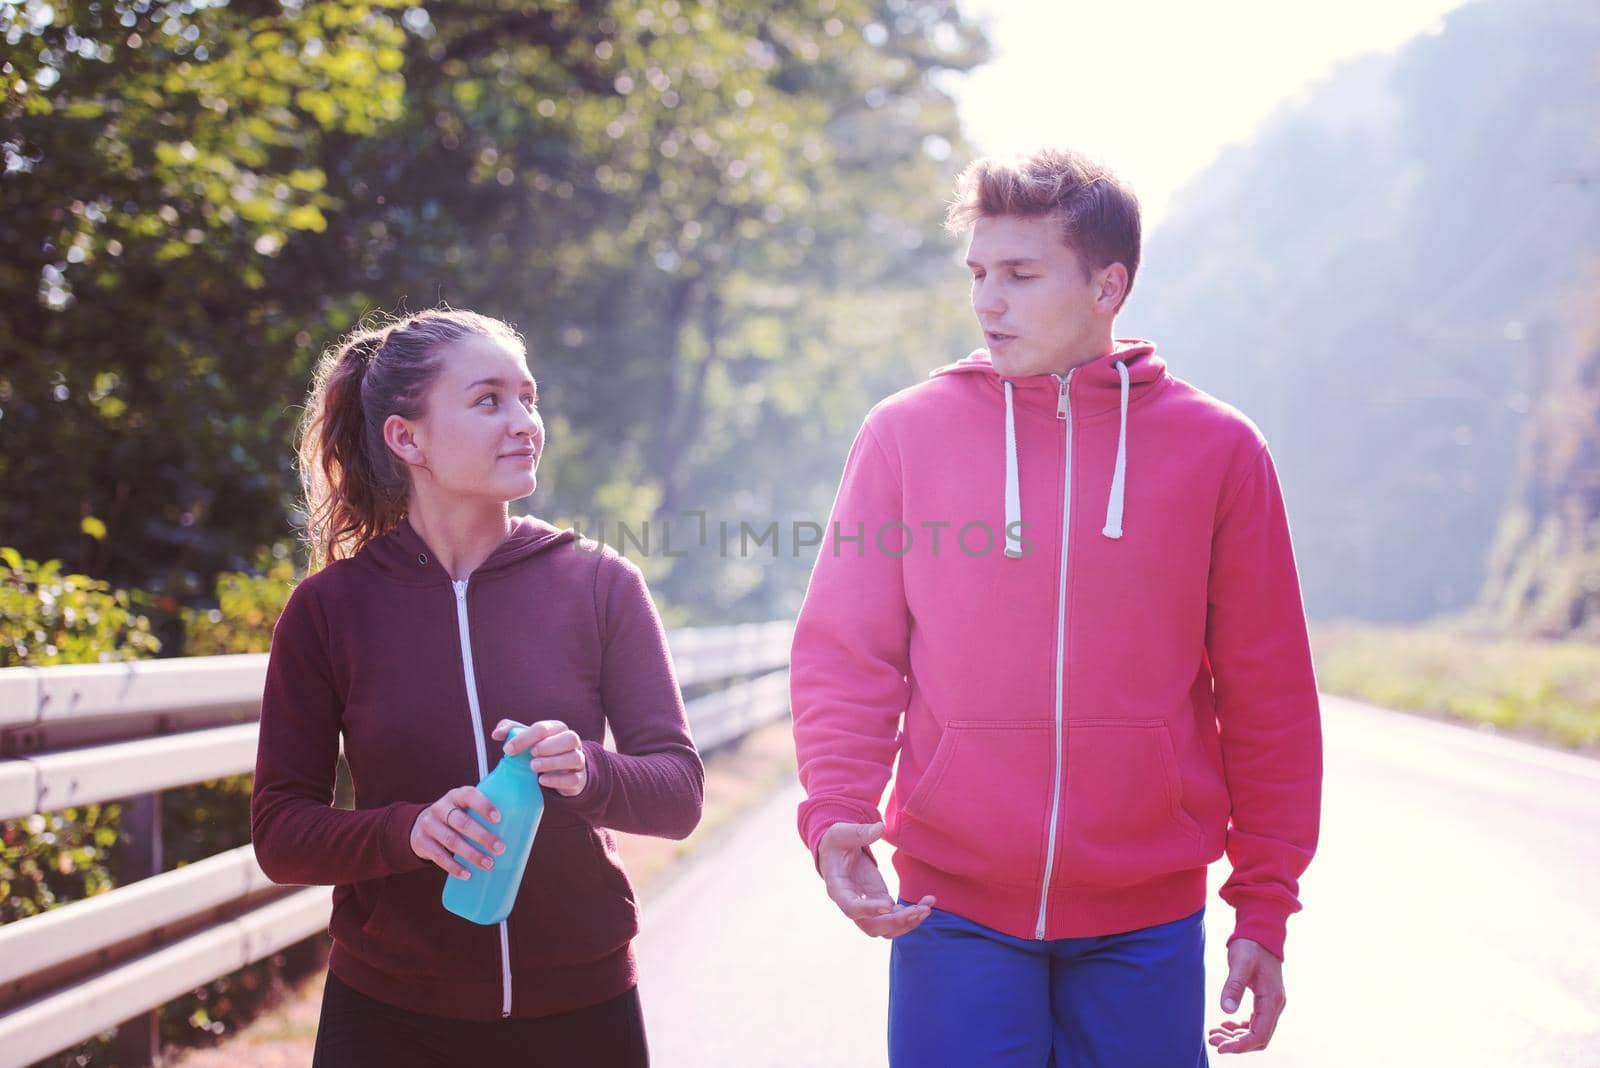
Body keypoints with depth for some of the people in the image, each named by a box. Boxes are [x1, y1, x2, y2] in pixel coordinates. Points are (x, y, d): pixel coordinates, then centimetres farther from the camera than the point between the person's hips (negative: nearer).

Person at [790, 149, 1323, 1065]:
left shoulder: (1217, 448, 2)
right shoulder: (907, 432, 3)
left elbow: (1267, 695, 4)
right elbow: (846, 654, 2)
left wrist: (1265, 907, 3)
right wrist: (837, 815, -14)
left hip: (1147, 921, 0)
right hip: (953, 915, 0)